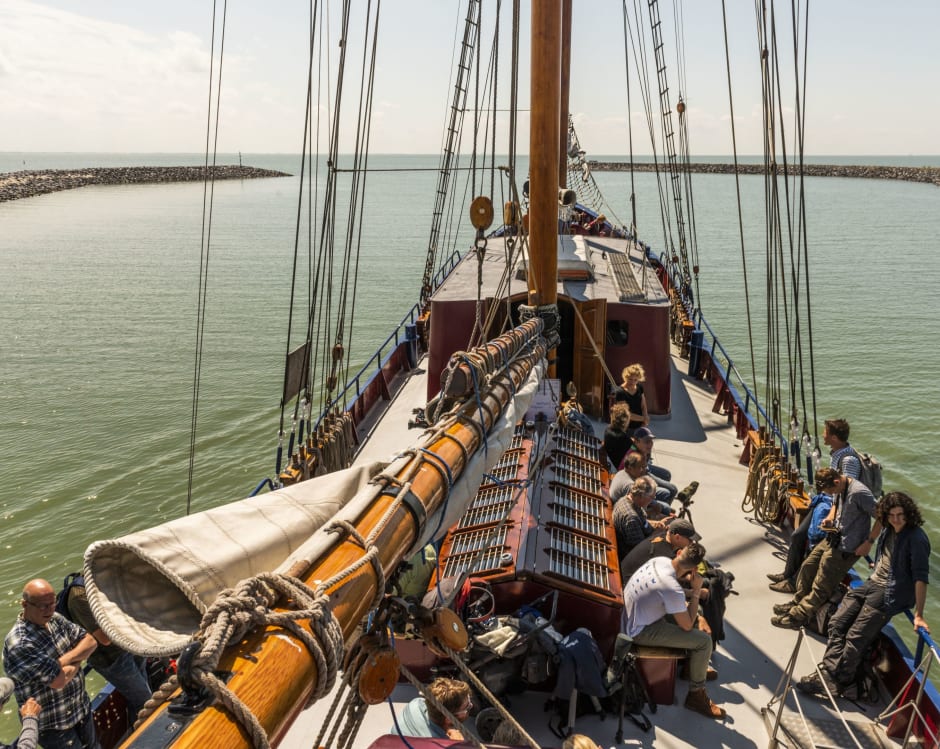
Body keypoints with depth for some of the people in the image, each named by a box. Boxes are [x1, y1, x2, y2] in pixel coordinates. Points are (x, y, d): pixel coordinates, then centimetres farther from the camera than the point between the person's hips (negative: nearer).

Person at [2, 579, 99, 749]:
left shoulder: (55, 619, -3)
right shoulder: (19, 644, -27)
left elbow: (90, 641, -2)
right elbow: (59, 681, -27)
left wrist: (66, 659, -19)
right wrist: (77, 661, -8)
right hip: (52, 726, -7)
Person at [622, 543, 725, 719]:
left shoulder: (659, 560, -8)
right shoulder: (673, 590, -32)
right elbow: (687, 626, -17)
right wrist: (696, 591, -16)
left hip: (630, 617, 9)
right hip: (641, 632, -9)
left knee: (693, 613, 21)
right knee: (704, 641, -8)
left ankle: (693, 667, 38)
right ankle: (696, 695, 9)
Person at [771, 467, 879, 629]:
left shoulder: (859, 493, -26)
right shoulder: (839, 489, 0)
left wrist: (869, 542, -20)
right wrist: (830, 517, 3)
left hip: (847, 548, -9)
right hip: (833, 539, 9)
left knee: (821, 586, -1)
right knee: (807, 567, 16)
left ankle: (797, 616, 8)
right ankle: (797, 601, 35)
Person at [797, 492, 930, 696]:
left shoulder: (916, 539, -16)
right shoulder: (888, 530, 7)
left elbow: (920, 578, -20)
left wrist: (918, 615, -23)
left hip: (889, 594, -8)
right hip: (871, 583, 8)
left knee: (855, 638, -13)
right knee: (837, 624, -3)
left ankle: (836, 681, -5)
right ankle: (828, 671, -6)